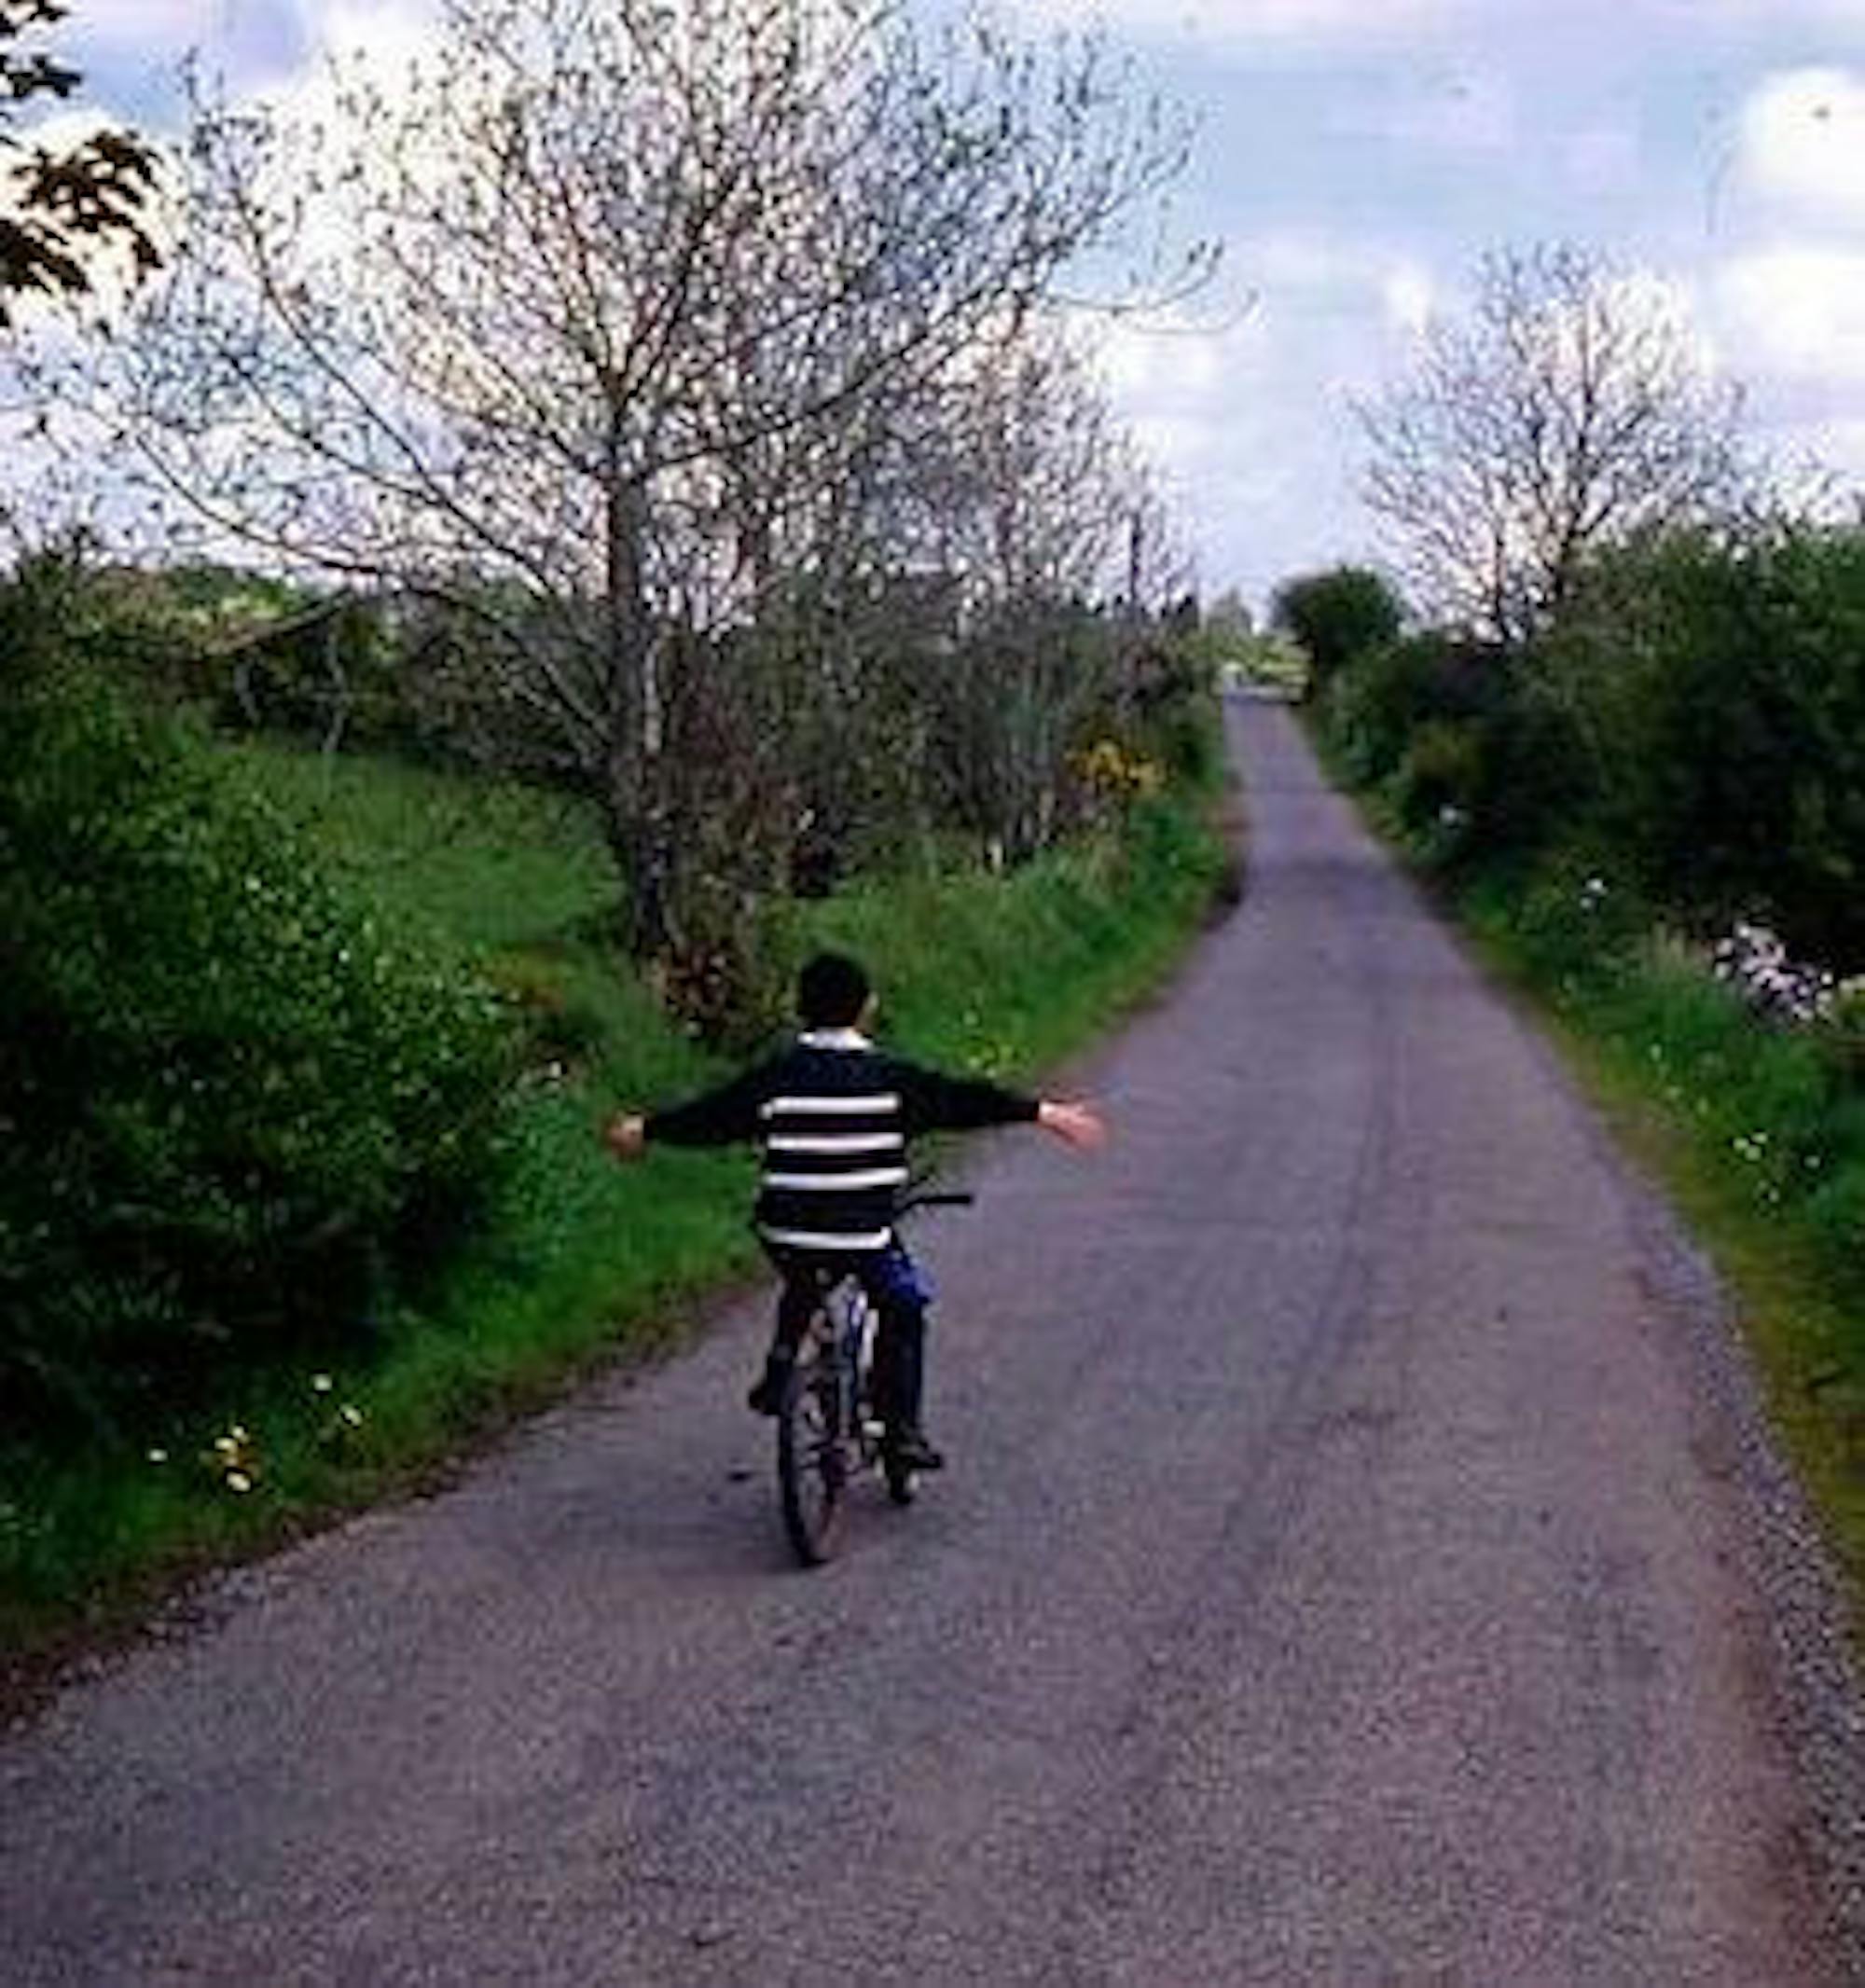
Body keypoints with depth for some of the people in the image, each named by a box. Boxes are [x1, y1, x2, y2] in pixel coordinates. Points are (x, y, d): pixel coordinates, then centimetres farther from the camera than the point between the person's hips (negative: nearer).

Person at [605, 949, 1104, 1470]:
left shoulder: (775, 1076, 1)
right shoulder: (891, 1077, -3)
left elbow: (709, 1117, 9)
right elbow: (960, 1100, -3)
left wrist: (645, 1129, 25)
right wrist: (1041, 1112, 2)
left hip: (786, 1232, 3)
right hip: (865, 1236, -2)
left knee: (801, 1291, 34)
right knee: (902, 1310, 18)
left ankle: (776, 1379, 33)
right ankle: (901, 1429, 13)